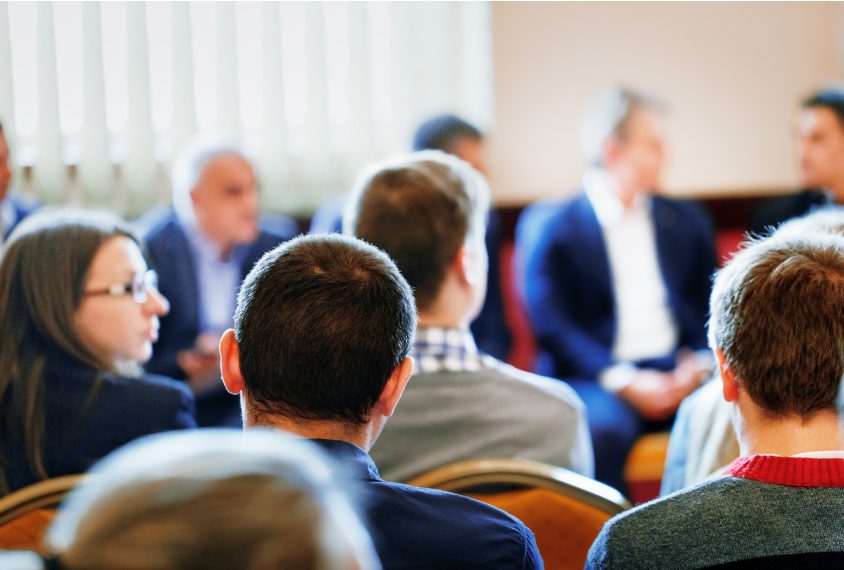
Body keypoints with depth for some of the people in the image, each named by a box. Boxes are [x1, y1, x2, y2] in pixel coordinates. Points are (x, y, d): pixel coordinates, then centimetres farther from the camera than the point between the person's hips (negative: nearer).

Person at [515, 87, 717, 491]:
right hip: (596, 378, -4)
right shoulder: (548, 225, 4)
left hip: (681, 373, 4)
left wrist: (702, 361, -6)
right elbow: (552, 325, -5)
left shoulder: (687, 221, 20)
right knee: (600, 428, -38)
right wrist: (624, 382, -17)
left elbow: (711, 309, 18)